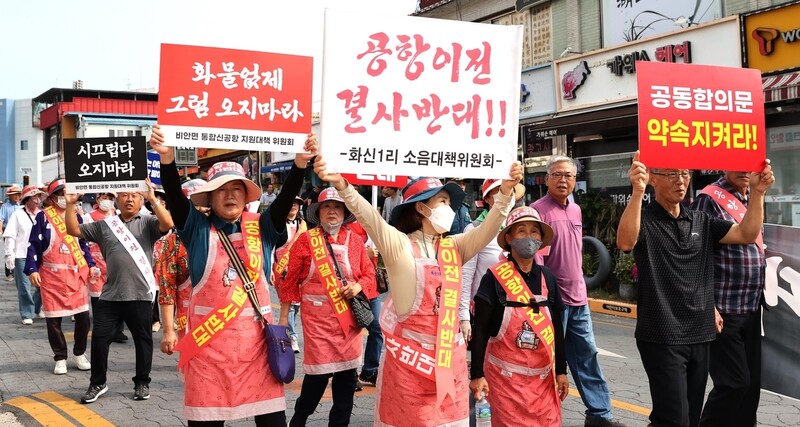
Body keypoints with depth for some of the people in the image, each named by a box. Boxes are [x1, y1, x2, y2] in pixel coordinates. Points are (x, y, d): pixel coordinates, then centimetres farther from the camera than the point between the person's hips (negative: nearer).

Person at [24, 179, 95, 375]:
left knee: (83, 315, 0)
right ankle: (60, 358, 15)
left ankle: (79, 354, 18)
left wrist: (91, 265, 8)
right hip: (52, 276, -3)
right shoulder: (43, 217, -1)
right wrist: (32, 269, -11)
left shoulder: (76, 217, 12)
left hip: (76, 274, 3)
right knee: (53, 319, 1)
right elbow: (34, 245, -3)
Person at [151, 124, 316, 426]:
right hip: (208, 337, -1)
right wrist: (166, 158, -30)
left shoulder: (261, 227, 5)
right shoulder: (197, 228, 2)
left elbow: (286, 199, -9)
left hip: (256, 336, 1)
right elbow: (175, 197, -13)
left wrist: (301, 162, -25)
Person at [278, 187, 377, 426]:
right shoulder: (306, 240, -3)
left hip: (349, 318, 4)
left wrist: (358, 286, -11)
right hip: (318, 318, -4)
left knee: (347, 374, 8)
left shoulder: (355, 241, 7)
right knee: (318, 373, -5)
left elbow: (369, 274, 11)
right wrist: (284, 316, -2)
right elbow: (291, 280, -1)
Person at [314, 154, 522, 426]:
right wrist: (342, 186, -36)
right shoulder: (399, 245, -5)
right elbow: (368, 216, -19)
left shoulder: (455, 247, 9)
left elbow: (489, 227, 0)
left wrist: (505, 192, -17)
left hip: (449, 353, 4)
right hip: (409, 354, -4)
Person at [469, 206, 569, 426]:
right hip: (506, 375, -4)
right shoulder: (495, 276, -9)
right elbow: (481, 329, -8)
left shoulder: (547, 277, 5)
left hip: (542, 376, 4)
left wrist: (561, 370, 11)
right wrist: (477, 374, -10)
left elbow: (556, 326, 11)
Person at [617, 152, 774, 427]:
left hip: (700, 335, 6)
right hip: (662, 338, -6)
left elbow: (748, 234, 4)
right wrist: (637, 192, -43)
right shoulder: (644, 220, -7)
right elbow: (625, 242, -29)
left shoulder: (701, 222, 13)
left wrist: (757, 191, -9)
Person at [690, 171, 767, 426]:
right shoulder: (710, 198, -12)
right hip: (723, 310, -8)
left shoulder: (752, 198, 12)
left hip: (751, 309, 8)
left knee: (751, 383, 12)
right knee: (734, 382, -5)